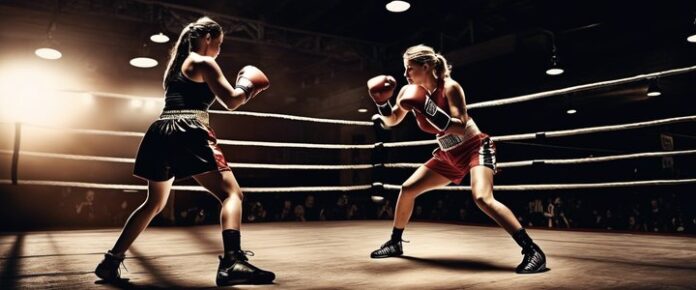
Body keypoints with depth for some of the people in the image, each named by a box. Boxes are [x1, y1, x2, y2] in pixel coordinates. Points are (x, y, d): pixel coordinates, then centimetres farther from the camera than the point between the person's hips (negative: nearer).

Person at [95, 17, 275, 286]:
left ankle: (111, 262, 25)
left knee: (154, 203, 23)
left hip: (161, 132, 8)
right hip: (189, 133, -8)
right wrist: (247, 86, 14)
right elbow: (231, 101, -5)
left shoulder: (176, 63, 26)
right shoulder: (204, 62, 2)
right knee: (231, 193, -12)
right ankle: (232, 262, -31)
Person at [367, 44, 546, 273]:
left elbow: (461, 127, -31)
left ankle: (532, 251, -24)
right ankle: (395, 243, 22)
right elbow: (390, 121, 8)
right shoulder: (409, 91, -3)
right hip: (449, 155, 7)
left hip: (476, 147, -7)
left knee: (482, 198, -30)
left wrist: (429, 110, -40)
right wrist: (381, 101, -10)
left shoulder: (449, 87, -21)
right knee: (407, 189, 5)